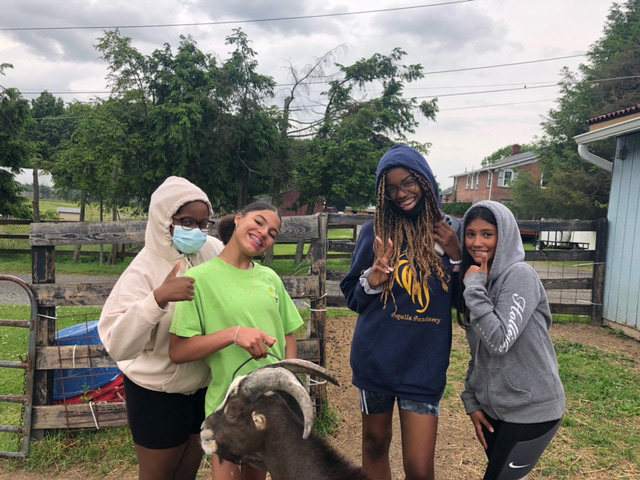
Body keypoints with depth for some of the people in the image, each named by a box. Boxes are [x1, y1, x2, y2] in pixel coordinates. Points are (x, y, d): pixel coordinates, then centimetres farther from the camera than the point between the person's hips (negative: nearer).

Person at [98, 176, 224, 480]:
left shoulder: (213, 250, -10)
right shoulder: (144, 271, -24)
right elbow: (119, 346, -33)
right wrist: (158, 298, -45)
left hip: (204, 383, 5)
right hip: (157, 390, -5)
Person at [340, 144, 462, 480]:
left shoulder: (450, 231, 0)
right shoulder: (375, 231, -3)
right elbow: (352, 298, 4)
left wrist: (456, 257, -9)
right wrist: (371, 281, -17)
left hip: (425, 364, 0)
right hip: (376, 360, 0)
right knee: (375, 444, 18)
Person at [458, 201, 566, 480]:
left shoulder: (519, 275, -17)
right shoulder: (480, 281, 7)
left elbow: (499, 342, -27)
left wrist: (474, 288, -22)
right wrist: (471, 401, 7)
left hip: (531, 411, -7)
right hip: (493, 407, 7)